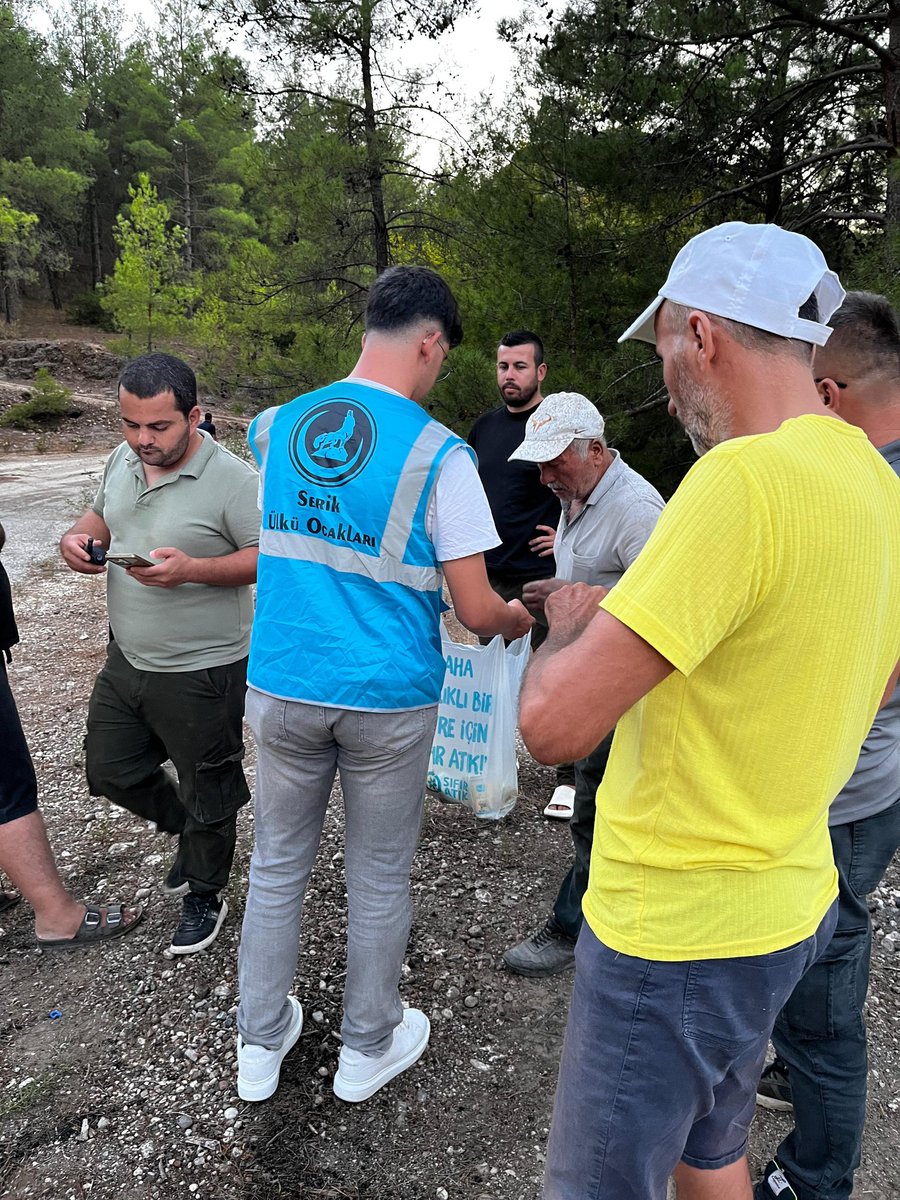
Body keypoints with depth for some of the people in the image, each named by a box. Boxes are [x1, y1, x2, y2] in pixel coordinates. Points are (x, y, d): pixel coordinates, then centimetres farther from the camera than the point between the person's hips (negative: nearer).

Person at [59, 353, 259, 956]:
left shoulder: (232, 479, -20)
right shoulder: (122, 461, 3)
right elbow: (102, 516, 19)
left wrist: (191, 569, -31)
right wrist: (81, 537, -5)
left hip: (202, 673, -7)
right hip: (127, 659, 8)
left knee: (207, 793, 11)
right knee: (109, 771, 20)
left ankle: (205, 896, 36)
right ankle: (194, 831, 45)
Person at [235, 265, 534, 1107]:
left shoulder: (277, 428, 1)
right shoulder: (438, 454, -13)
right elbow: (476, 612, -12)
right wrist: (517, 618, 10)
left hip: (283, 687, 4)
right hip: (388, 700, -3)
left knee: (278, 864, 19)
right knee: (378, 879, 15)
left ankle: (259, 1046, 36)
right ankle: (367, 1049, 36)